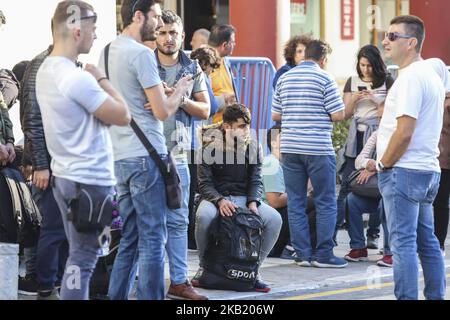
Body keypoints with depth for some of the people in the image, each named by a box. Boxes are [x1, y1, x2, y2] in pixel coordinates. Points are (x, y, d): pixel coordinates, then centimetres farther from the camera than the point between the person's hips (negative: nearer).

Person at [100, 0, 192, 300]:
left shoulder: (108, 51, 14)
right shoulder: (142, 54, -13)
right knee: (153, 239, -5)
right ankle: (150, 297, -5)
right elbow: (163, 111, -14)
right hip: (145, 156, -9)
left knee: (130, 239, 14)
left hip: (120, 157, 9)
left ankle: (116, 297, 15)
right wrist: (180, 91, 5)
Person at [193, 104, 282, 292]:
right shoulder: (211, 148, -6)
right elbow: (204, 184, -8)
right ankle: (205, 266, -13)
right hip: (216, 198, -3)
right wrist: (220, 201, -27)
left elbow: (256, 181, 5)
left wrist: (253, 202, -16)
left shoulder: (253, 148, 5)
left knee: (274, 219, -24)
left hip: (244, 199, 3)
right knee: (204, 216, -39)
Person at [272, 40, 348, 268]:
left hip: (290, 148, 5)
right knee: (326, 202, 3)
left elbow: (275, 115, 10)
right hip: (318, 148, -5)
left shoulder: (284, 79, 9)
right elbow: (338, 115, -9)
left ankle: (303, 253, 8)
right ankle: (323, 254, 1)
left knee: (295, 202, 8)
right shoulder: (324, 79, -6)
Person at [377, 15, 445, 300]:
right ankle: (435, 296, 16)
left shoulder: (410, 77, -15)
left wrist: (383, 164, -8)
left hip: (404, 171, -10)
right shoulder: (432, 75, 17)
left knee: (403, 242, -9)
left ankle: (407, 297, -10)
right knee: (427, 242, 12)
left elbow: (404, 131, -21)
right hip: (428, 169, 10)